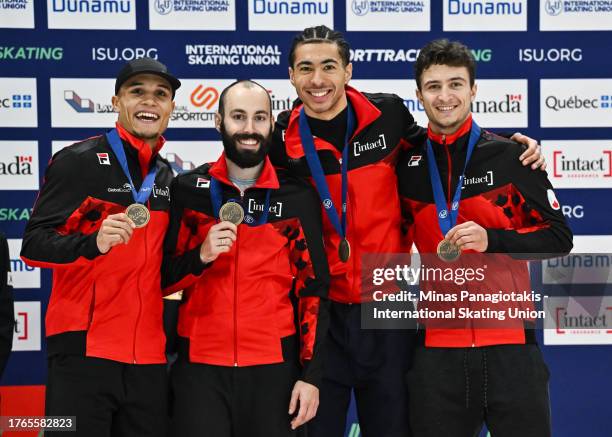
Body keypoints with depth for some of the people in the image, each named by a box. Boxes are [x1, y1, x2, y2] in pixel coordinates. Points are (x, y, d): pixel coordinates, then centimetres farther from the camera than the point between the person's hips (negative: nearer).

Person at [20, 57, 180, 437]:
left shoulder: (165, 176, 15)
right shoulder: (79, 161, -5)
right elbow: (33, 244, -10)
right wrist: (93, 242, -27)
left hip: (148, 355, 6)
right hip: (84, 349, -6)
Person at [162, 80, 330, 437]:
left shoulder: (298, 197, 2)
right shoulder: (187, 190, 3)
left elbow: (313, 289, 2)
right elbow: (162, 280, 6)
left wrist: (310, 374, -3)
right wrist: (201, 256, -14)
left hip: (274, 367, 0)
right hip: (200, 366, 0)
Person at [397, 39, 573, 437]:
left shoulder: (509, 156, -1)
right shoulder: (407, 166, 6)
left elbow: (559, 237, -2)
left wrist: (491, 239, -15)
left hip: (510, 343, -2)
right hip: (438, 345, 2)